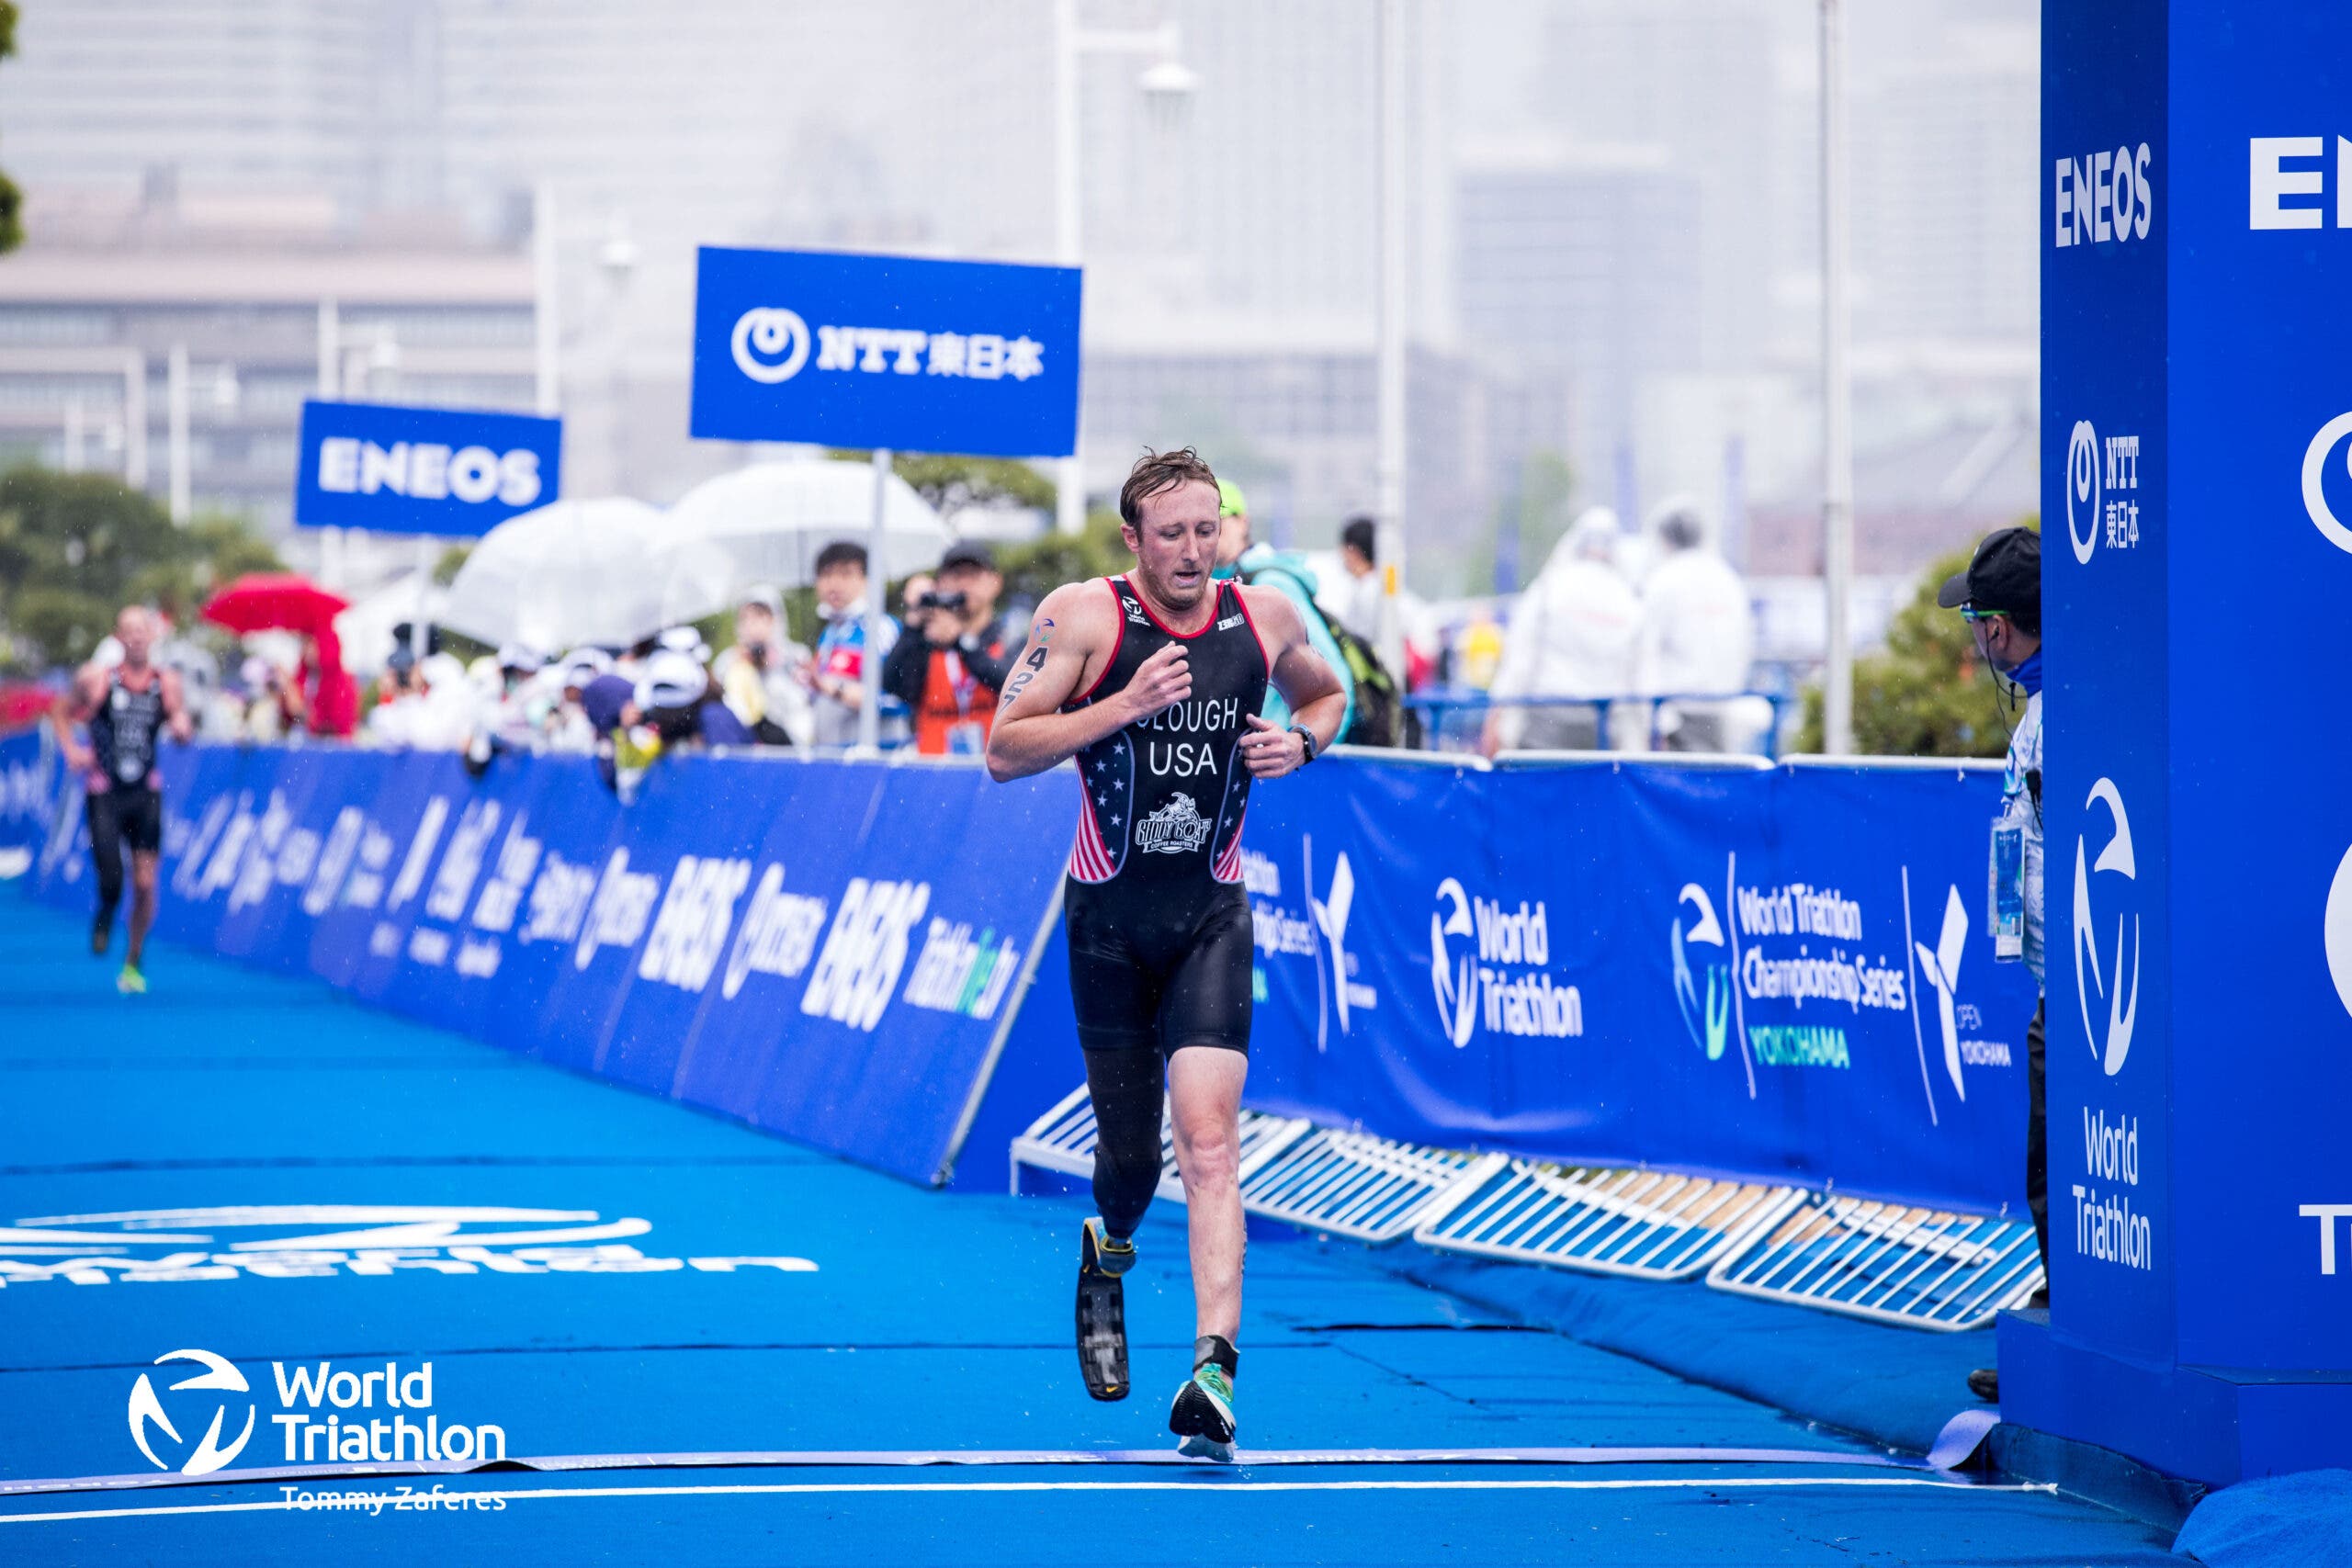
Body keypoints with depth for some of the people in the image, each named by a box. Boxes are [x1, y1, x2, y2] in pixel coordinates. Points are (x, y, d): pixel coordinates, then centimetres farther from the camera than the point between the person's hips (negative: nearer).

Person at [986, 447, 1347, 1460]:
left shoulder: (1266, 618, 2)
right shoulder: (1082, 617, -6)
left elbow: (1326, 695, 23)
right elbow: (1003, 751, -9)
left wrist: (1300, 740, 0)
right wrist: (1125, 706, -20)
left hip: (1210, 918, 0)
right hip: (1107, 918, 0)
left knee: (1208, 1135, -17)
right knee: (1129, 1150, 7)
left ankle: (1213, 1368, -26)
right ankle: (1107, 1256, 44)